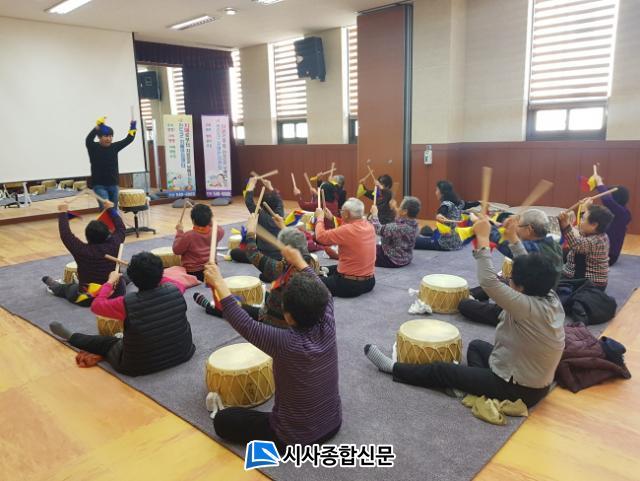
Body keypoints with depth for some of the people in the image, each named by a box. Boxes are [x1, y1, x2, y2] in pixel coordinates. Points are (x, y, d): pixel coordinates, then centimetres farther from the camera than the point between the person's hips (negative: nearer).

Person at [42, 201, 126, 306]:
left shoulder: (82, 250, -18)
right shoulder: (113, 245, -13)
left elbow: (65, 234, -6)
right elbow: (121, 228, 5)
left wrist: (63, 213, 4)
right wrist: (111, 209, 15)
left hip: (88, 298, 0)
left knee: (68, 288, 33)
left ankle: (54, 286, 58)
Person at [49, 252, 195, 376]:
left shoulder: (127, 303, -25)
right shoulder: (175, 290, -16)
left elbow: (96, 305, -7)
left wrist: (110, 282, 5)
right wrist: (155, 276, 13)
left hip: (140, 366, -3)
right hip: (182, 354, 3)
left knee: (108, 342, 23)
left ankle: (70, 337, 45)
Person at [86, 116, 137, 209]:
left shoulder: (114, 147, 4)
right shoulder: (94, 148, -7)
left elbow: (128, 140, 3)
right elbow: (88, 140, -27)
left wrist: (132, 128, -13)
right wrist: (97, 127, -39)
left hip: (113, 185, 4)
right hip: (99, 185, -4)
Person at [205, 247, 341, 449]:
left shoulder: (285, 343, -33)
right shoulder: (327, 329, -17)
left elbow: (243, 323, -23)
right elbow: (324, 295, 1)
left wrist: (218, 283, -16)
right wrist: (299, 261, 10)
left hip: (296, 438, -5)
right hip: (333, 425, 5)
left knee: (222, 420, 8)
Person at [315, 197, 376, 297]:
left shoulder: (348, 230, -24)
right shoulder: (370, 227, -1)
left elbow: (321, 236, -16)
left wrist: (320, 218, 0)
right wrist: (331, 218, 17)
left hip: (350, 284, -8)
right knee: (328, 270, 30)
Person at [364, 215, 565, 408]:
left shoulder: (529, 308, -31)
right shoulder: (552, 298, -8)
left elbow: (488, 281, -34)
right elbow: (531, 270, 7)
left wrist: (483, 238, -26)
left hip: (519, 389, -8)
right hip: (537, 382, 8)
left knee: (441, 370, 2)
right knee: (476, 345, 26)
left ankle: (393, 367, 19)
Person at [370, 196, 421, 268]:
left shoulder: (398, 227, -32)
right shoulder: (414, 224, -7)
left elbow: (379, 230, -21)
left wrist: (374, 214, -8)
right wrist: (395, 209, 19)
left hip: (393, 260, -8)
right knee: (377, 247, 28)